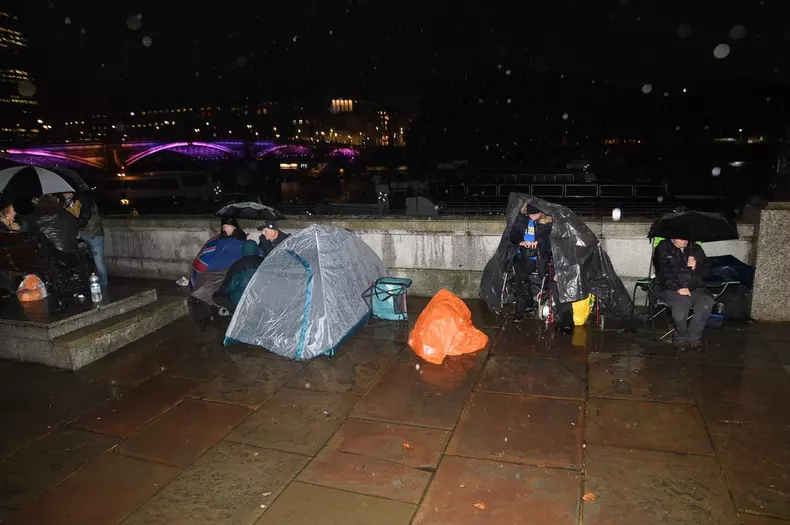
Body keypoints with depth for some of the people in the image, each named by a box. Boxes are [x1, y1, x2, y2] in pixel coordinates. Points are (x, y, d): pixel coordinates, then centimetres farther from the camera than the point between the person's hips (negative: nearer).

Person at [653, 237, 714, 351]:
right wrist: (678, 288, -21)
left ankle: (693, 337, -10)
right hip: (670, 289, -4)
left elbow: (707, 271, 16)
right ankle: (681, 336, -6)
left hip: (695, 288, 4)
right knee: (681, 303, -35)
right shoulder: (662, 249, 4)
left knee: (707, 303, -29)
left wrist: (696, 266, -7)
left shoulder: (696, 249, 18)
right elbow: (663, 274, -7)